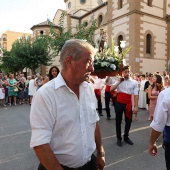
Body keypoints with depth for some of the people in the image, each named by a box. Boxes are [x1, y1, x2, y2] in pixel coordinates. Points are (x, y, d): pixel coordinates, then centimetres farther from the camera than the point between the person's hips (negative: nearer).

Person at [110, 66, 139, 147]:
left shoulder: (134, 82, -1)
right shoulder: (119, 81, 2)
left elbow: (136, 95, -6)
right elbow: (111, 89, -12)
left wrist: (136, 106, -10)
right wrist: (119, 82, -13)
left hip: (128, 104, 0)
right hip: (119, 103, 0)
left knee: (128, 121, 13)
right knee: (118, 121, 10)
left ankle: (126, 137, 35)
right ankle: (119, 138, 27)